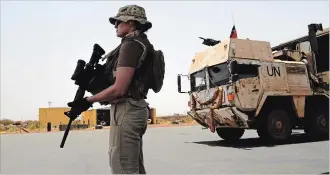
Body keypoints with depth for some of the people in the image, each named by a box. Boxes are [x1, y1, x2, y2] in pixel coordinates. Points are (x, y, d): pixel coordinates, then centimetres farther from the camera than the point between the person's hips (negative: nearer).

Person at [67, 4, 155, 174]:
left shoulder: (131, 45, -13)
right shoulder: (142, 44, 18)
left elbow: (119, 89, -19)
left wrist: (88, 101, -9)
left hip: (126, 110, -10)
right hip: (135, 108, 10)